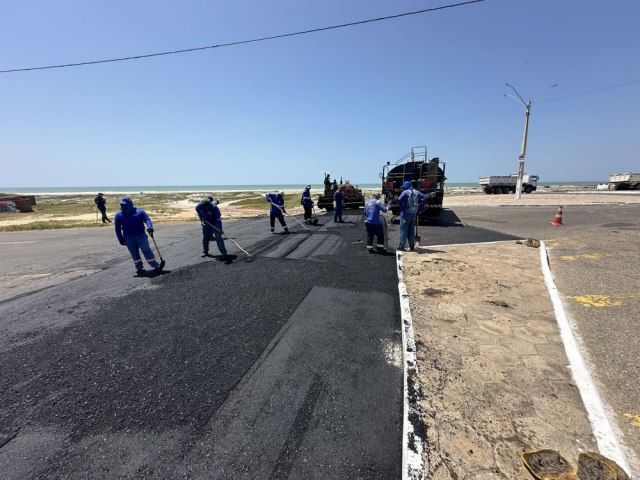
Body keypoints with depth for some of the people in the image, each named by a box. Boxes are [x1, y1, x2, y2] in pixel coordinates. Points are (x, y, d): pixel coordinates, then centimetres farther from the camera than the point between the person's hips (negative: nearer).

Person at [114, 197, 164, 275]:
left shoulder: (139, 212, 1)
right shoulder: (119, 215, 6)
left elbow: (147, 219, -6)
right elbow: (118, 228, 8)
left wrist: (149, 227, -27)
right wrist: (121, 238, 1)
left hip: (141, 235, -2)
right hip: (129, 238, 2)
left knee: (146, 250, -3)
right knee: (134, 253, 7)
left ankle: (156, 266, -3)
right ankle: (139, 268, 19)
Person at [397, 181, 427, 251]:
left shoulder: (405, 192, -11)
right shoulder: (416, 192, 7)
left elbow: (399, 199, -27)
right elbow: (424, 198, 5)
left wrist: (401, 207, -12)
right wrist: (419, 206, 6)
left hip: (406, 213, -6)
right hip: (414, 214, 6)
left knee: (403, 230, 0)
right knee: (411, 231, 13)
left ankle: (401, 246, 0)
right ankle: (412, 247, 16)